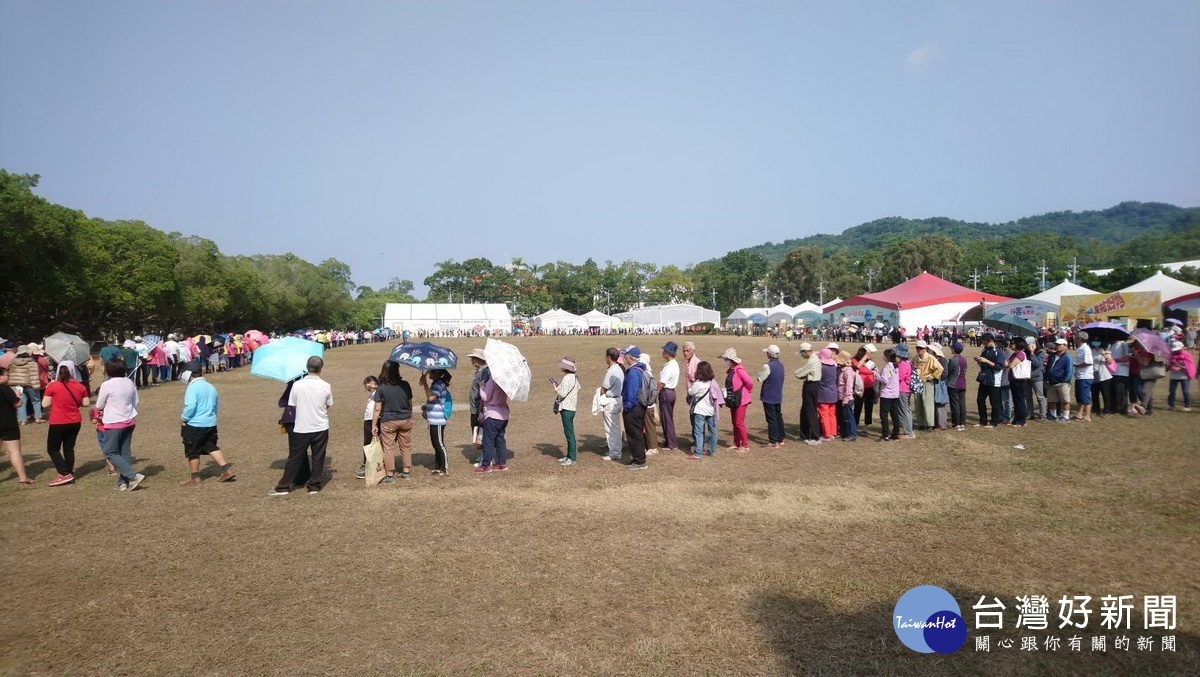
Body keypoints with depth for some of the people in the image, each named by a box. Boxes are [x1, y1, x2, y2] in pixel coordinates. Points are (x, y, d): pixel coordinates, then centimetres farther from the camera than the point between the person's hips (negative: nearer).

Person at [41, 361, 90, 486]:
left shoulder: (53, 386, -12)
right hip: (75, 423, 4)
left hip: (58, 423, -4)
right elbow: (86, 403, 2)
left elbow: (45, 404, -9)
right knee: (69, 448, 15)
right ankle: (69, 473, 17)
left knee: (53, 449, 8)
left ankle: (65, 474, -1)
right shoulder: (80, 387, -1)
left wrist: (48, 389, 6)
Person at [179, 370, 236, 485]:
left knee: (192, 452, 6)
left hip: (195, 425, -7)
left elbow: (190, 406, -24)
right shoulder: (211, 387, 10)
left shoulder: (192, 387, -14)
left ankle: (195, 478, 16)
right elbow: (215, 405, 17)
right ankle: (227, 469, 7)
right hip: (211, 424, 7)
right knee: (212, 447, 16)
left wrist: (183, 418, -9)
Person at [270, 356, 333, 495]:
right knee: (318, 458, 10)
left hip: (301, 428, 0)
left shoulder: (297, 385, -9)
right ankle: (314, 485, 15)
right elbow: (328, 405, 4)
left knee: (294, 458, 9)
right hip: (321, 427, 0)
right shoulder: (326, 386, -8)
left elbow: (292, 405, -1)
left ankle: (283, 487, 13)